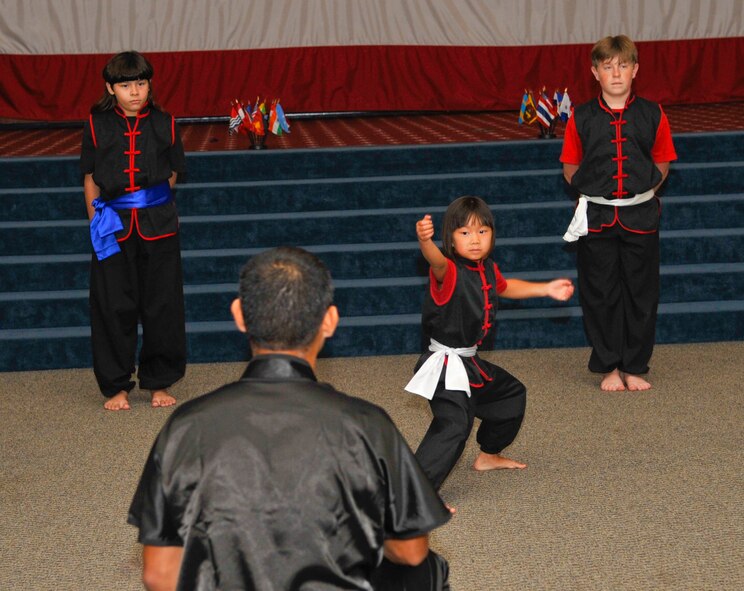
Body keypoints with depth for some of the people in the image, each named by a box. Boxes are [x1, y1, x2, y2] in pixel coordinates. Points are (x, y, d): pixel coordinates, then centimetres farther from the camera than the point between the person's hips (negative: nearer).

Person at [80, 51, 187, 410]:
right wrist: (96, 220, -1)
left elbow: (173, 174, 10)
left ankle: (159, 382, 19)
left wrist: (151, 203, 0)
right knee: (114, 307, 3)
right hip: (113, 226, 0)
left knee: (162, 305, 5)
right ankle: (116, 386, 15)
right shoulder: (97, 125, 0)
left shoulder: (164, 124, 1)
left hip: (157, 223, 0)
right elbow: (90, 179, 5)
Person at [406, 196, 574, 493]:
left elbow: (504, 287, 28)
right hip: (446, 367, -10)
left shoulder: (488, 269, 5)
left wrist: (547, 289, 28)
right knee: (454, 425, -26)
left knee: (511, 394, 28)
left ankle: (488, 456, 47)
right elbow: (437, 262, -48)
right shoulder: (450, 271, -22)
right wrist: (425, 241, -70)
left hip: (469, 363, 10)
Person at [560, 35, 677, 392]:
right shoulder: (581, 118, -1)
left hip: (640, 215, 0)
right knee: (600, 294, 5)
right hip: (596, 216, 0)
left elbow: (662, 164, 9)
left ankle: (634, 368, 19)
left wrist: (644, 190, -2)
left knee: (641, 293, 6)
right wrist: (594, 191, -3)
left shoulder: (652, 116, 0)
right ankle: (609, 367, 19)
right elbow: (570, 168, 8)